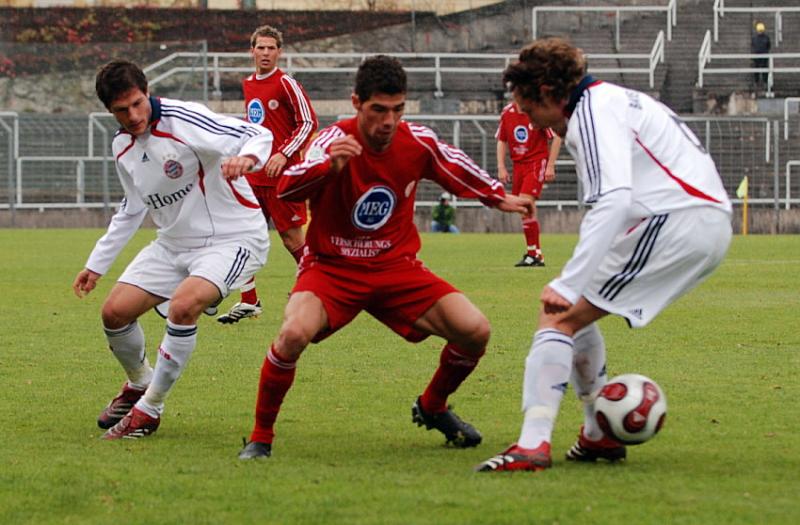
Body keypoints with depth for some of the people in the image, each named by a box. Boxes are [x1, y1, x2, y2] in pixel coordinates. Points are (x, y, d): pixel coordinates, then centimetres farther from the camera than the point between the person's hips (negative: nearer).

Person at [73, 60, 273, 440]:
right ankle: (139, 384, 30)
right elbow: (132, 209, 20)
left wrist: (246, 158, -48)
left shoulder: (182, 120, -20)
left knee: (183, 306, -31)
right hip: (174, 242, 8)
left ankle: (150, 409, -14)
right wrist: (96, 265, 24)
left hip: (232, 237, -7)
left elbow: (259, 136, -24)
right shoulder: (122, 146, 4)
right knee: (115, 312, -1)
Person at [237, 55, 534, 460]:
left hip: (395, 266, 4)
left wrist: (499, 198, 29)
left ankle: (432, 408, 20)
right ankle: (261, 437, -11)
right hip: (332, 268, -4)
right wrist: (329, 165, -53)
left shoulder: (418, 143, -7)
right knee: (294, 334, -33)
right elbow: (286, 189, -35)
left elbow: (460, 170, 16)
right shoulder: (336, 141, -18)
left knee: (475, 331, -11)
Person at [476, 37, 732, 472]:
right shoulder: (607, 100, 21)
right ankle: (600, 438, 24)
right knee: (575, 311, 20)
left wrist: (568, 284, -32)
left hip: (675, 221, -10)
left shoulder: (593, 113, -12)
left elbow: (614, 201, -27)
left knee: (561, 314, -12)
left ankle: (532, 445, -21)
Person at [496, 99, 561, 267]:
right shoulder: (507, 112, 5)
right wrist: (501, 167, 6)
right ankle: (536, 255, 15)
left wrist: (550, 166, -10)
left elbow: (556, 138, -6)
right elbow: (501, 141, 14)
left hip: (537, 162, -6)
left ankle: (533, 254, -14)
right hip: (518, 164, 6)